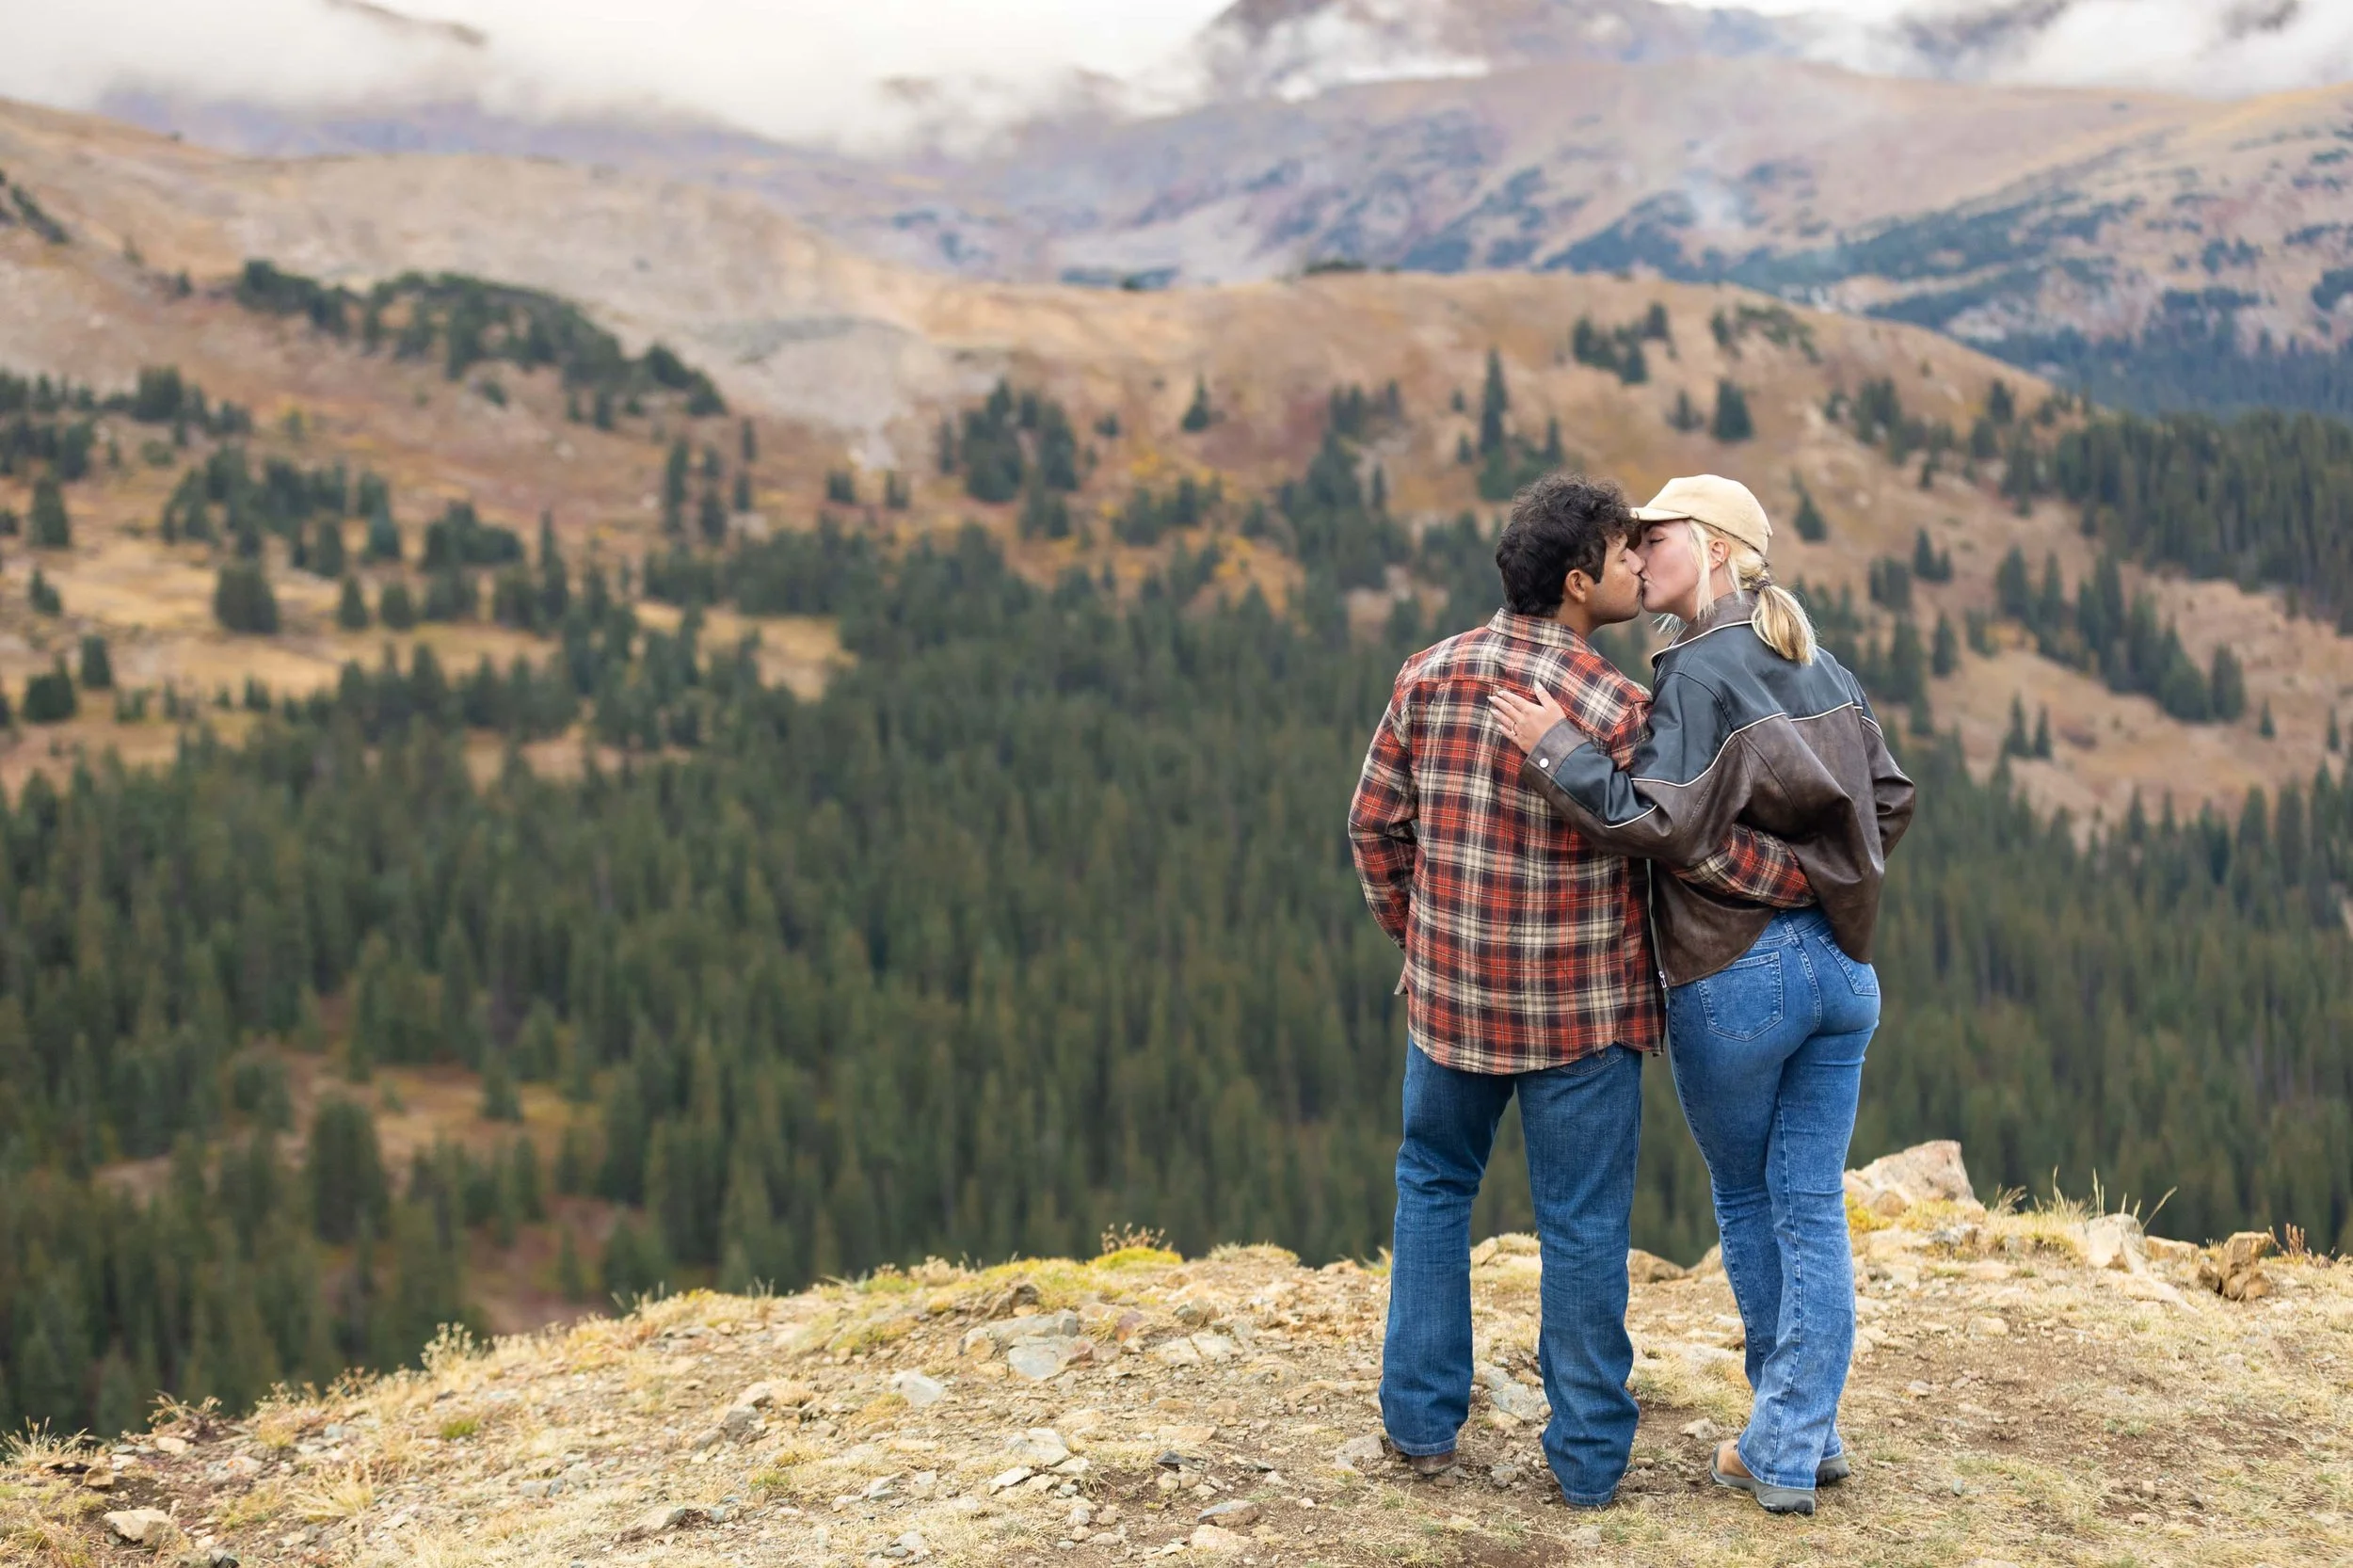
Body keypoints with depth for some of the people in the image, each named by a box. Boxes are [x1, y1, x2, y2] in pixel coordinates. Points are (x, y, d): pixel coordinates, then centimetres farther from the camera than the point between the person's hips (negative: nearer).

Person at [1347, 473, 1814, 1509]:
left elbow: (1375, 824, 6)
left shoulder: (1430, 675, -1)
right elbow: (1697, 845, -13)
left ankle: (1421, 1419, 22)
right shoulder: (1612, 706, -16)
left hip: (1449, 994, 4)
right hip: (1580, 1006, -4)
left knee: (1433, 1186, 22)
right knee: (1582, 1226, 7)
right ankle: (1588, 1453, 16)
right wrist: (1813, 881, 1)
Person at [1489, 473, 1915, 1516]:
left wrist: (1557, 750, -19)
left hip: (1736, 975, -6)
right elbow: (1890, 799, 14)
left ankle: (1780, 1443, 24)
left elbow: (1665, 823, -20)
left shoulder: (1698, 671, -12)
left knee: (1745, 1201, 13)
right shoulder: (1823, 670, 10)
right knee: (1813, 1208, 8)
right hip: (1842, 968, 6)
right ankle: (1799, 1445, 10)